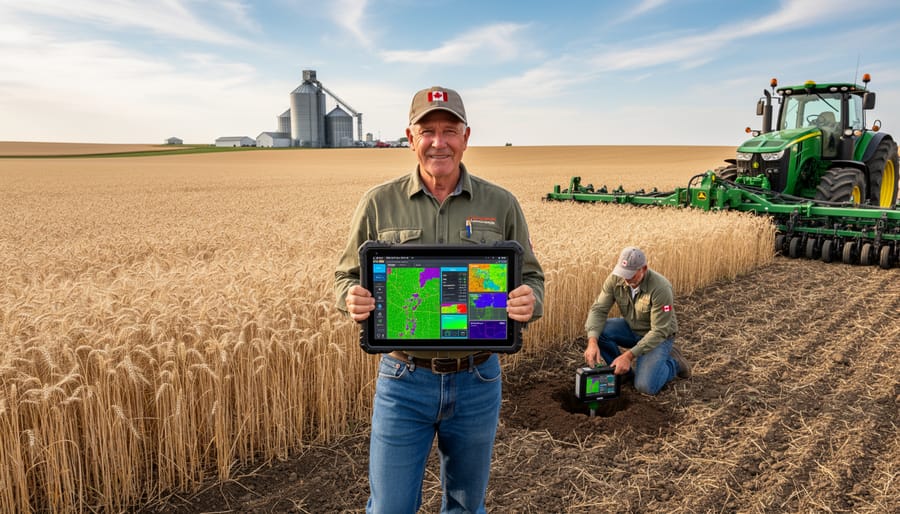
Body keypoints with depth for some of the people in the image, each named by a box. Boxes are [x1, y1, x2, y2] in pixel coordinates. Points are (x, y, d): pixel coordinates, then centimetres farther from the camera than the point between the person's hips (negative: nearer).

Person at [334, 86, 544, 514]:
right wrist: (352, 298, -18)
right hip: (404, 379, -1)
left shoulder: (501, 205, -1)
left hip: (478, 379, 2)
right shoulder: (377, 204, -3)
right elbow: (346, 276, 5)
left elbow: (532, 277, 6)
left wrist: (530, 301, -17)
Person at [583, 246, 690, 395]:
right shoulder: (615, 278, -18)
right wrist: (592, 342, -36)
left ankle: (673, 363, 8)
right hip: (632, 329, 5)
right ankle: (623, 369, 0)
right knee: (598, 330, -23)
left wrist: (629, 355, -36)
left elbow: (659, 331, -30)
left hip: (658, 336, -5)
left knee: (646, 386, -23)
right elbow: (598, 309, -19)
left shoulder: (660, 288, -32)